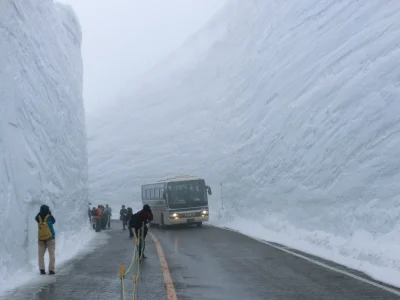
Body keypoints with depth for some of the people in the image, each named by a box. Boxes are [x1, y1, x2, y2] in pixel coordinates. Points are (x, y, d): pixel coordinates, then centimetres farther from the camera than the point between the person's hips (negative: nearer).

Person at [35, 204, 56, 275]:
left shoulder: (38, 218, -3)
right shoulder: (50, 217, -8)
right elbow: (53, 221, 13)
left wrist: (41, 212, 12)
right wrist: (50, 214, 16)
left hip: (41, 239, 2)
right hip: (50, 238, -2)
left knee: (41, 255, 10)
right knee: (52, 255, 2)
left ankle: (42, 269, -2)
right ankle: (51, 270, -6)